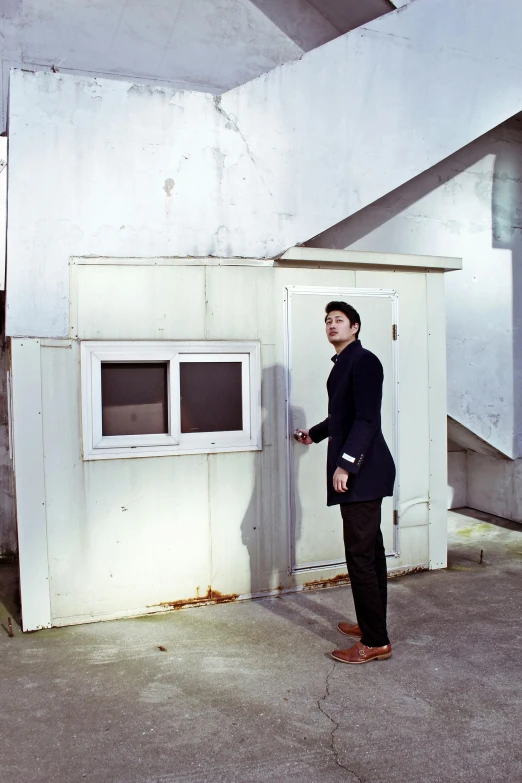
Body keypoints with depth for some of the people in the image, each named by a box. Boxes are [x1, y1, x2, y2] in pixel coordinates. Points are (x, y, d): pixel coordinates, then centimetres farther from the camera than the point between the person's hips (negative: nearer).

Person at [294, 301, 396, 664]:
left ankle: (376, 641, -1)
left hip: (362, 471, -10)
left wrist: (345, 464, -25)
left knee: (361, 553, -8)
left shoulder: (363, 361, -11)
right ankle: (372, 623, 26)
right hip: (357, 473, 10)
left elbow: (367, 418, -20)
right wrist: (313, 434, 45)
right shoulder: (342, 364, 17)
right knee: (369, 550, 15)